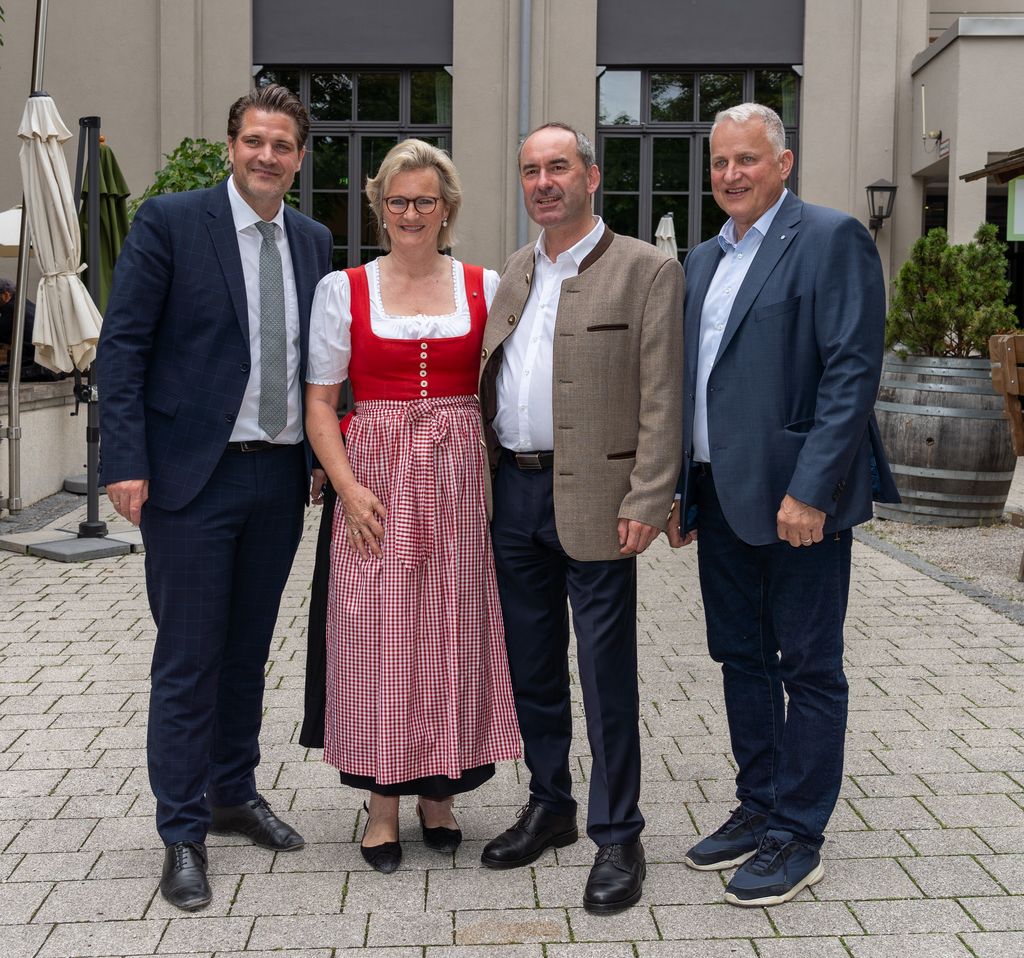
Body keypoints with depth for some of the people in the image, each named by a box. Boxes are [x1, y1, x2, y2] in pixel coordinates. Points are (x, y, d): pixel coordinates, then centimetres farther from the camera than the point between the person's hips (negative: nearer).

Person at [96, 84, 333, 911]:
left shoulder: (313, 241, 10)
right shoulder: (170, 221, -5)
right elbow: (124, 344, -8)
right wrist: (126, 462, -14)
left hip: (281, 476, 5)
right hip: (194, 473, -5)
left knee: (249, 650, 17)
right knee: (188, 658, 1)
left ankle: (235, 793, 34)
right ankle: (183, 833, 14)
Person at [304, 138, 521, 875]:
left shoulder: (484, 287, 7)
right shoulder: (344, 289, 4)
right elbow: (319, 403, 3)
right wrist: (348, 487, -10)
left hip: (459, 480, 1)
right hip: (378, 484, -1)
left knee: (454, 631, 5)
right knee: (379, 633, 1)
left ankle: (440, 793, 22)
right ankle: (383, 805, 14)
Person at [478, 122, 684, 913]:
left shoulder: (646, 271, -4)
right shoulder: (515, 272, 15)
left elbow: (661, 399, -10)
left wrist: (647, 503, -16)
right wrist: (484, 480, 9)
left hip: (593, 499, -6)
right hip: (514, 493, 6)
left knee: (606, 675, 0)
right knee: (532, 665, 15)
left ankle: (618, 837, 13)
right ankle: (549, 807, 31)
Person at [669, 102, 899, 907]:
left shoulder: (832, 239, -7)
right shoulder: (703, 260, 16)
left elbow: (853, 373, -15)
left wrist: (811, 490, -21)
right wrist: (680, 492, 13)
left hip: (797, 496, -7)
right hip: (722, 497, 8)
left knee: (809, 669, 3)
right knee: (742, 658, 15)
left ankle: (797, 837, 14)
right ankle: (758, 809, 30)